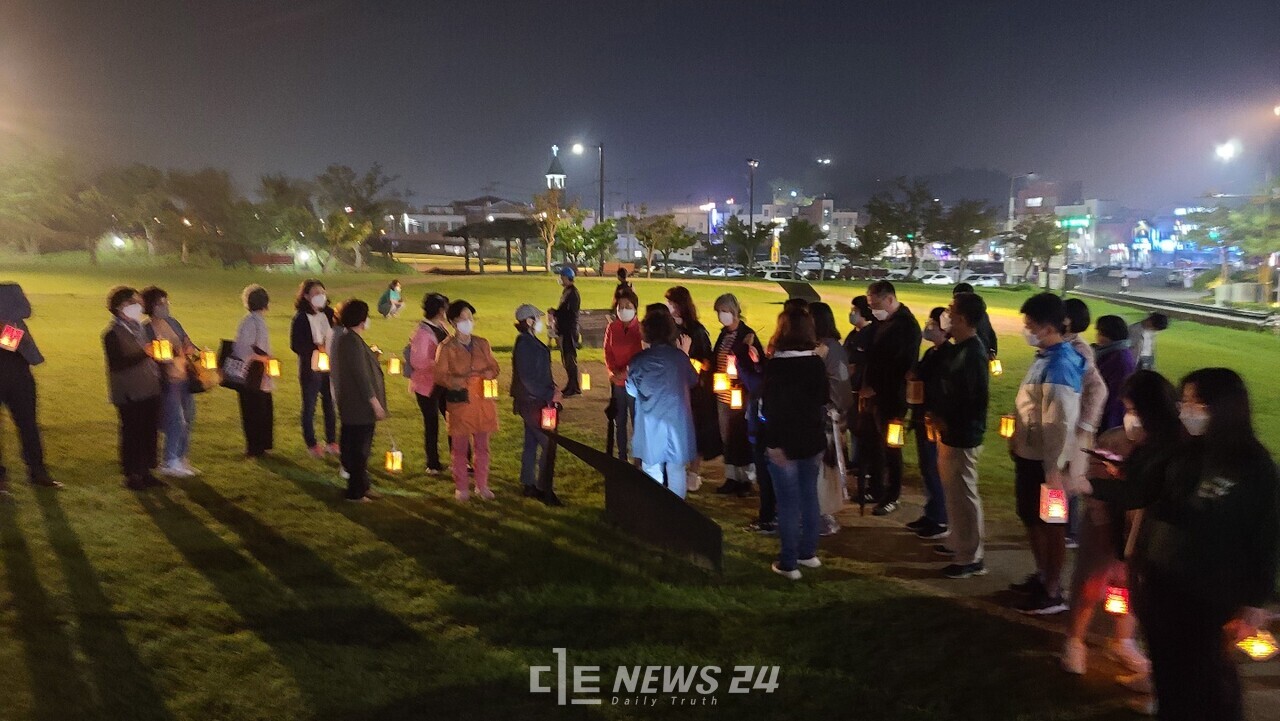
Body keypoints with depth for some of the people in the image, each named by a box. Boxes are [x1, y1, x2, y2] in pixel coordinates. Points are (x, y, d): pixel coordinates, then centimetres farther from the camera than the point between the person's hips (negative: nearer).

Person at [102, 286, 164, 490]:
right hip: (130, 395, -7)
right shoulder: (113, 333, -9)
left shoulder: (139, 328, 14)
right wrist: (144, 354, -26)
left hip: (149, 391, 7)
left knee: (150, 432, 10)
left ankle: (145, 471, 20)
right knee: (132, 434, -1)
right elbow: (116, 364, -18)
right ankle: (131, 475, 10)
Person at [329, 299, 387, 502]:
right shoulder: (352, 342, -22)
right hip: (359, 406, -11)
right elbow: (361, 375, -23)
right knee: (359, 450, 0)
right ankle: (356, 492, 9)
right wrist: (376, 403, -20)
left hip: (351, 404, 11)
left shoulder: (343, 338, 11)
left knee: (354, 447, 18)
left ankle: (362, 486, 29)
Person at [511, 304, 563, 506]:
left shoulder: (531, 342, 11)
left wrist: (551, 387, 6)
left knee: (532, 443, 15)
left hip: (534, 401, 10)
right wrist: (550, 394, -17)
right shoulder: (525, 345, -19)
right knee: (547, 443, -6)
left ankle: (529, 485, 25)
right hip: (533, 403, -10)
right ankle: (544, 489, 0)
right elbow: (528, 379, -23)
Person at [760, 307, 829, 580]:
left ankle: (789, 563, 9)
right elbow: (824, 400, 12)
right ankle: (808, 552, 29)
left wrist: (774, 443, -14)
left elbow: (770, 408, -19)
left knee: (788, 502, 1)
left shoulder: (775, 366, -17)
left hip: (785, 442, -6)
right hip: (812, 440, 6)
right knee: (809, 496, 17)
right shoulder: (818, 363, 1)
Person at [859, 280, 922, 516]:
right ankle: (876, 489, 28)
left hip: (889, 397, -7)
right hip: (873, 394, 8)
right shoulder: (882, 320, 9)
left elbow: (901, 366, -20)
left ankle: (891, 497, 17)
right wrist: (865, 386, 5)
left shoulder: (906, 324, -16)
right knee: (873, 445, 14)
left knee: (890, 447, 4)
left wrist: (874, 388, -16)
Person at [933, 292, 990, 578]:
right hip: (950, 431, 10)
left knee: (963, 494, -1)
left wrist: (948, 423, -16)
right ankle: (958, 542, 35)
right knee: (953, 490, 20)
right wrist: (938, 416, 0)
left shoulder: (973, 353, -22)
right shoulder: (958, 348, 9)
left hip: (962, 435, -10)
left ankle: (971, 557, 10)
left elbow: (970, 398, -24)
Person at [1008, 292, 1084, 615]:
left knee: (1050, 524, 3)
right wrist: (1017, 444, 16)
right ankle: (1042, 575, 38)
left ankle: (1053, 593, 16)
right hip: (1029, 454, 9)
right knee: (1030, 518, 21)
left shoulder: (1060, 366, -22)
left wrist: (1053, 468, -24)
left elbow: (1060, 424, -25)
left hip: (1044, 460, -9)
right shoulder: (1045, 358, 7)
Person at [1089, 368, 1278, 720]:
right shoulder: (1185, 450, 0)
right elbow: (1140, 491, 5)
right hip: (1159, 578, 5)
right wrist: (1088, 483, -9)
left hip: (1209, 592, -5)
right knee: (1167, 663, 17)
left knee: (1205, 669, 11)